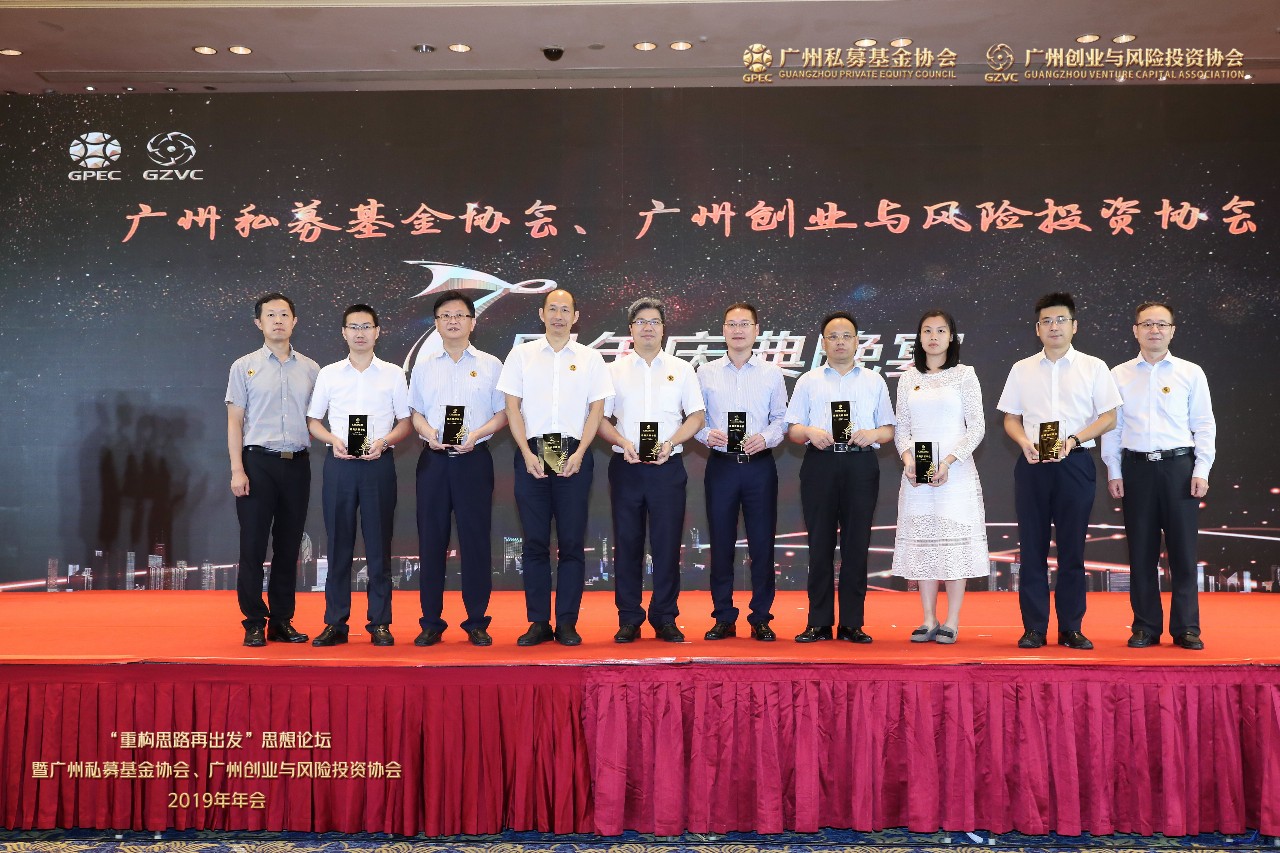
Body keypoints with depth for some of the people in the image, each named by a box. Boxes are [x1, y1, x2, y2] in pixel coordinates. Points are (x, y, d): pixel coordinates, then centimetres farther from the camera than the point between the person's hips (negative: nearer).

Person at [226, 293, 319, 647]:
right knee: (253, 545, -1)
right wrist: (237, 470, -7)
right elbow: (235, 421, 1)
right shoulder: (244, 366, 3)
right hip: (258, 461, -2)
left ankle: (282, 621, 16)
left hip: (297, 463, 2)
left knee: (288, 546, 7)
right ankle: (254, 623, 8)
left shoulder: (310, 369, 9)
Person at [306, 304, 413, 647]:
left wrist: (384, 441, -12)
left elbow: (406, 423, 6)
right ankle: (335, 622, 11)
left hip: (379, 463, -1)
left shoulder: (393, 374, 6)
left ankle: (379, 622, 9)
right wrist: (333, 439, -8)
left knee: (379, 544, 2)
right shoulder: (329, 374, 9)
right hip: (339, 462, 1)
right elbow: (313, 421, 11)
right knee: (338, 543, 4)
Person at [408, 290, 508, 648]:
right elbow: (416, 413, 13)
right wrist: (429, 433, -8)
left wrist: (475, 435, -14)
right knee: (431, 540, 4)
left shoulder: (490, 365, 5)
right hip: (433, 458, 2)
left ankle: (476, 622, 10)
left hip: (473, 458, -2)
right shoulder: (424, 366, 12)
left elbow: (502, 414, 3)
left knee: (476, 540, 0)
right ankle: (431, 623, 13)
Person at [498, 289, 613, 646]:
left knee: (572, 542, 2)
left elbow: (597, 409, 4)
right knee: (534, 541, 3)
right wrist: (528, 453, -6)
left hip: (573, 455, 0)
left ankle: (567, 623, 10)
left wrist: (578, 454, -7)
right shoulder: (522, 354, 8)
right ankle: (538, 622, 11)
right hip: (532, 453, 0)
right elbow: (512, 406, 4)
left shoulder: (590, 358, 8)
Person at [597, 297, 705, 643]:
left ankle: (665, 618, 11)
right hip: (626, 467, 0)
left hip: (667, 467, 0)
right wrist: (623, 442, -13)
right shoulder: (614, 370, 9)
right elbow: (600, 418, 5)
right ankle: (629, 619, 12)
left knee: (667, 544, 1)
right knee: (626, 543, 3)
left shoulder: (681, 369, 10)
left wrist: (670, 442, -11)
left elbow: (696, 416, 5)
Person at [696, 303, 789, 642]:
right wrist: (707, 435, -13)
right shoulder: (706, 373, 8)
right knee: (720, 542, 4)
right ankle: (723, 618, 14)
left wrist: (765, 438, -12)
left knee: (762, 543, 1)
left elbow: (781, 419, 6)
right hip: (721, 464, 0)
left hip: (759, 464, 0)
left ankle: (761, 619, 12)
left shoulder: (772, 373, 7)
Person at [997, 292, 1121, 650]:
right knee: (1032, 547, 2)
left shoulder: (1093, 367, 5)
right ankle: (1034, 628, 9)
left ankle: (1071, 628, 11)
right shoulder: (1021, 369, 10)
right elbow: (1010, 418, 11)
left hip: (1075, 462, -1)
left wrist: (1073, 439, -14)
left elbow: (1108, 417, 1)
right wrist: (1025, 442, -9)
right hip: (1032, 463, 2)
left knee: (1072, 547, 3)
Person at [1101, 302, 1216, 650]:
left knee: (1183, 549, 2)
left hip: (1179, 465, -1)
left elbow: (1204, 425, 4)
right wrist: (1113, 472, 2)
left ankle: (1186, 628, 11)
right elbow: (1111, 425, 7)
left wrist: (1201, 471, -4)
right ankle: (1145, 627, 13)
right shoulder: (1118, 375, 7)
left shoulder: (1191, 373, 5)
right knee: (1141, 551, 5)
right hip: (1136, 467, 1)